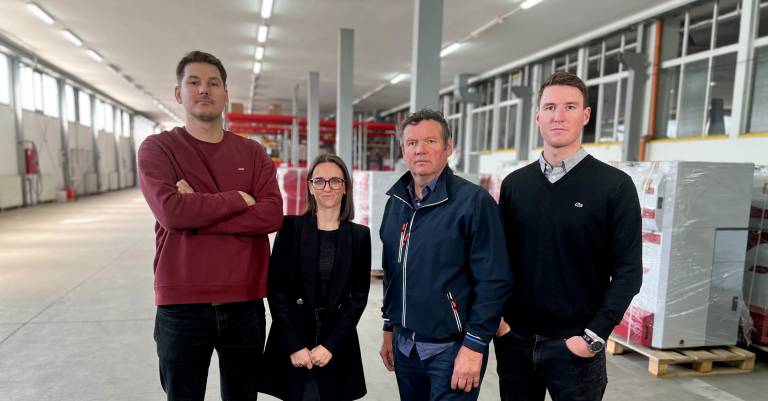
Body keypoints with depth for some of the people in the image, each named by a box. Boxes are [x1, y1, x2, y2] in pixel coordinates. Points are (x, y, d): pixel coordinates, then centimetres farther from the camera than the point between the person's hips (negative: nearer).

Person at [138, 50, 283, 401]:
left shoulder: (252, 153, 5)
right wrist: (239, 199, -10)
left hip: (245, 302, 2)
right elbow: (171, 211, -19)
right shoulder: (157, 148, -1)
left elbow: (272, 215, -10)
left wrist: (198, 213, -15)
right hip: (181, 304, -2)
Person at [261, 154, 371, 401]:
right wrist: (294, 345, -10)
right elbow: (276, 288, -5)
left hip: (338, 344, 1)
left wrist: (330, 345, -8)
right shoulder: (291, 227, -3)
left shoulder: (360, 235, 1)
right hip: (292, 342, -1)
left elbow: (359, 295, -1)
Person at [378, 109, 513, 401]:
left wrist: (474, 345, -15)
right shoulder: (396, 202, 5)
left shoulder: (473, 201, -14)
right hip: (404, 345, 6)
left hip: (452, 348, -6)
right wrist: (389, 328, 15)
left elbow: (494, 281, -15)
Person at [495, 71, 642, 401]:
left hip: (575, 344, -3)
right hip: (515, 339, 3)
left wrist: (595, 336, -13)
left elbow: (628, 270, -7)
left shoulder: (615, 185, -5)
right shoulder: (514, 184, 4)